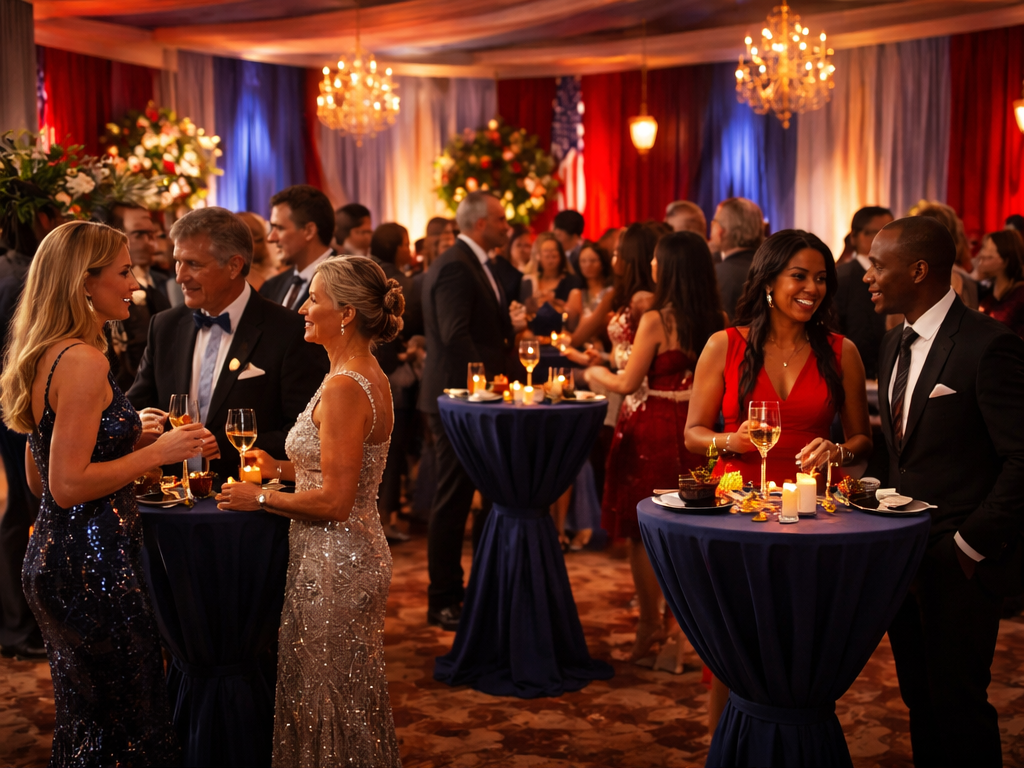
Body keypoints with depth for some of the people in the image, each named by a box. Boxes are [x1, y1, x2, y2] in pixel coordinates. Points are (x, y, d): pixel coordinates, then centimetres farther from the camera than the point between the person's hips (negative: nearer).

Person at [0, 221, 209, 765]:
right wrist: (156, 453, -15)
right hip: (92, 569, -10)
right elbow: (67, 486, -22)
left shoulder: (46, 356, 12)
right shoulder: (84, 362, -18)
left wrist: (127, 441, 13)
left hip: (53, 558, 10)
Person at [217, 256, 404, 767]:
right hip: (353, 554, 10)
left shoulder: (345, 388, -22)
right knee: (349, 700, 20)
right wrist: (280, 468, 12)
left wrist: (260, 498, -11)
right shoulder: (365, 375, 9)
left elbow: (335, 501, -24)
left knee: (330, 701, 5)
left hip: (336, 565, -10)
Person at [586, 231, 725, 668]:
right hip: (694, 431, 6)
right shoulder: (718, 322, 1)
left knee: (643, 531, 8)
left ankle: (650, 624, 16)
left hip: (655, 431, -6)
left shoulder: (655, 321, -15)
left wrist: (594, 374, 9)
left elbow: (628, 384, -10)